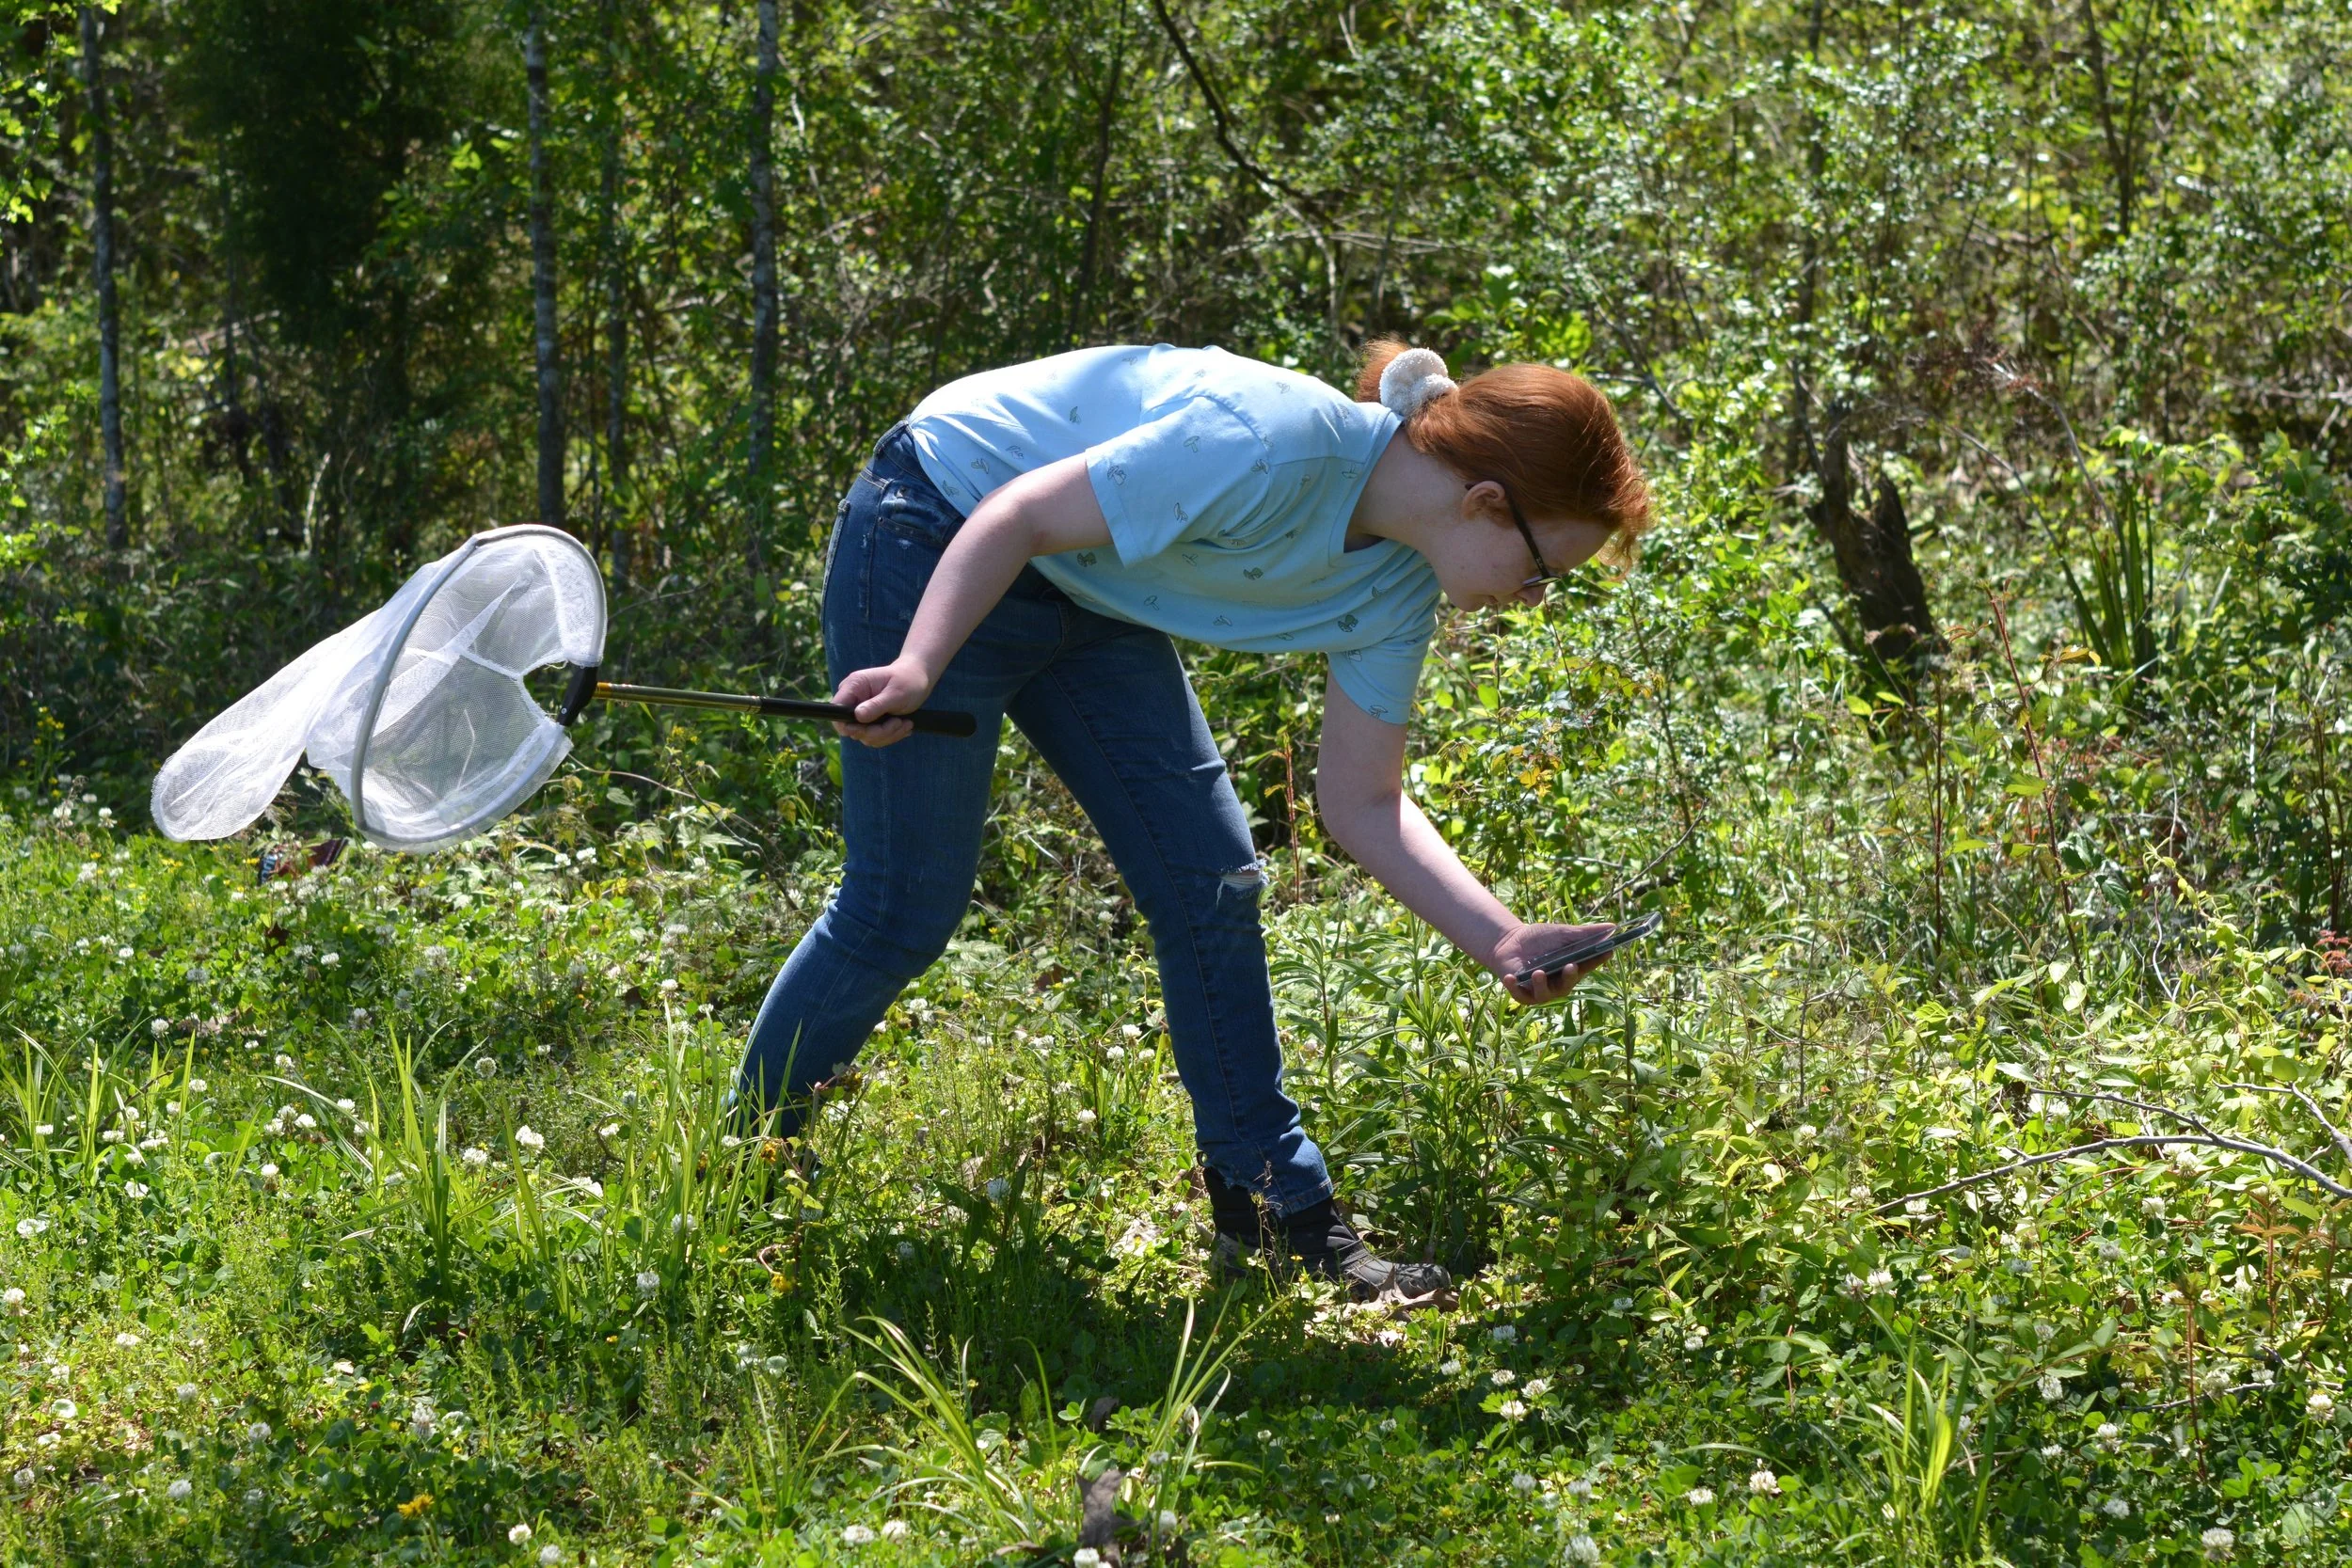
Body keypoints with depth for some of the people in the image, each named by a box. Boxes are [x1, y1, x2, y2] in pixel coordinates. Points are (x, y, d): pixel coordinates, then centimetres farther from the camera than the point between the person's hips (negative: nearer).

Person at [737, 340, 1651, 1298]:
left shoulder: (1396, 587, -6)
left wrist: (1505, 941, -13)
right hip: (941, 554, -8)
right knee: (904, 910, -6)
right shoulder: (1277, 449, -33)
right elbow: (1018, 518, -28)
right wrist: (917, 668, -36)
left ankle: (1284, 1222, 11)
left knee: (1213, 885, 3)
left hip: (1090, 598, 8)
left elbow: (1361, 804, -1)